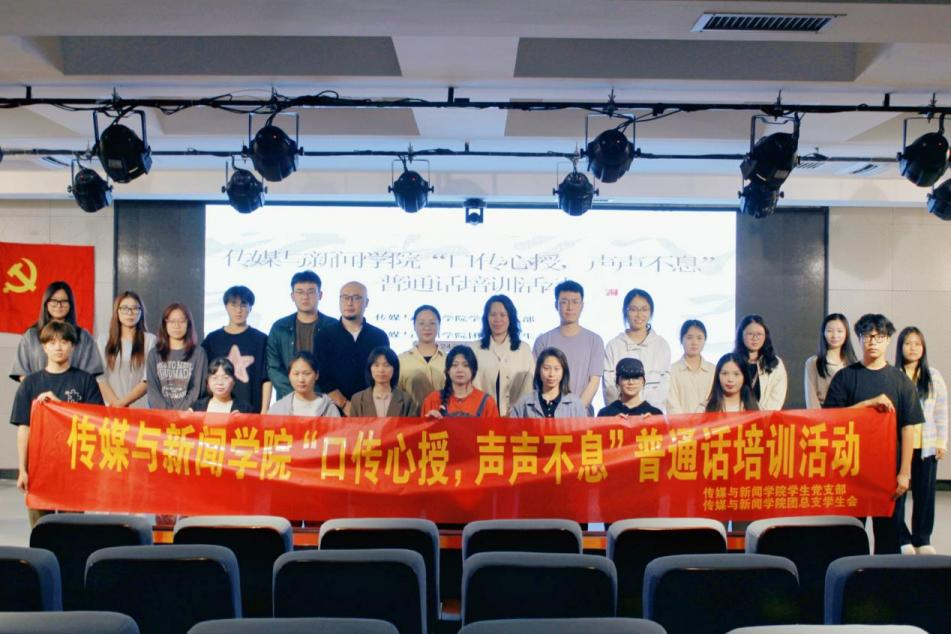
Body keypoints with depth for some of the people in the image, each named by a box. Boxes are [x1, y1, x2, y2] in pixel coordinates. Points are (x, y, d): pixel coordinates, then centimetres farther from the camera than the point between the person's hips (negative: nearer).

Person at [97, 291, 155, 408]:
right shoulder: (104, 341, 10)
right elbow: (100, 377, 2)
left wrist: (122, 402, -12)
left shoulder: (150, 340, 2)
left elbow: (149, 380, -5)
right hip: (109, 408, 1)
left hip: (140, 408, -1)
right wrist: (115, 403, -11)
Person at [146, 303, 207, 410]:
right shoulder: (154, 354, 14)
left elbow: (197, 390, 0)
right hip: (160, 414, 1)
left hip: (187, 413, -1)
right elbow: (152, 389, 5)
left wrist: (179, 413, -11)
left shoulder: (198, 353, 7)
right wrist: (166, 412, -9)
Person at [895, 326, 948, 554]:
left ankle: (922, 540, 20)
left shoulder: (933, 377, 5)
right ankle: (901, 539, 11)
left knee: (924, 494, 7)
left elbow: (941, 413, 7)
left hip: (926, 447, 2)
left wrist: (942, 442, 3)